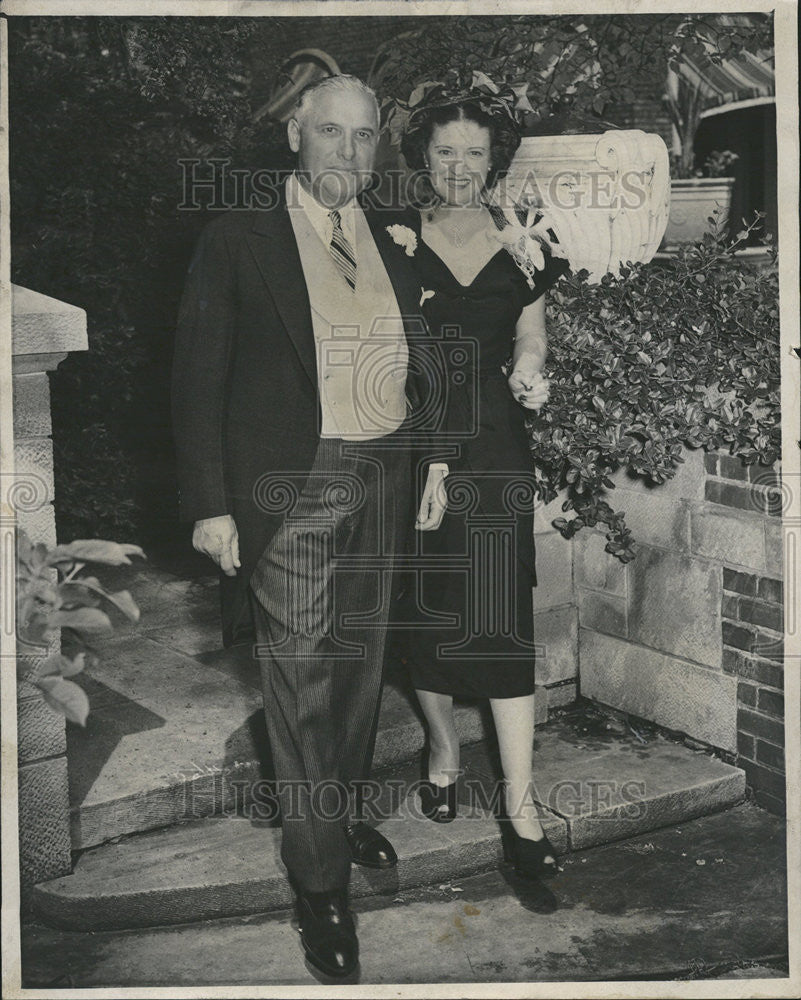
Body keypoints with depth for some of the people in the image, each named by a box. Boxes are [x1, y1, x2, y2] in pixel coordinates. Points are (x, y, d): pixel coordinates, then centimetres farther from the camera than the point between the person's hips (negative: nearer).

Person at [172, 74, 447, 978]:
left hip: (382, 480, 5)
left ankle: (341, 809, 41)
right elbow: (198, 377, -8)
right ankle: (319, 877, 16)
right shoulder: (240, 236, -6)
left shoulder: (391, 239, 9)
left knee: (361, 664, 18)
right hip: (289, 489, -5)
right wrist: (210, 505, -13)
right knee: (303, 681, 0)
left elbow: (419, 358, 14)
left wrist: (433, 461, 4)